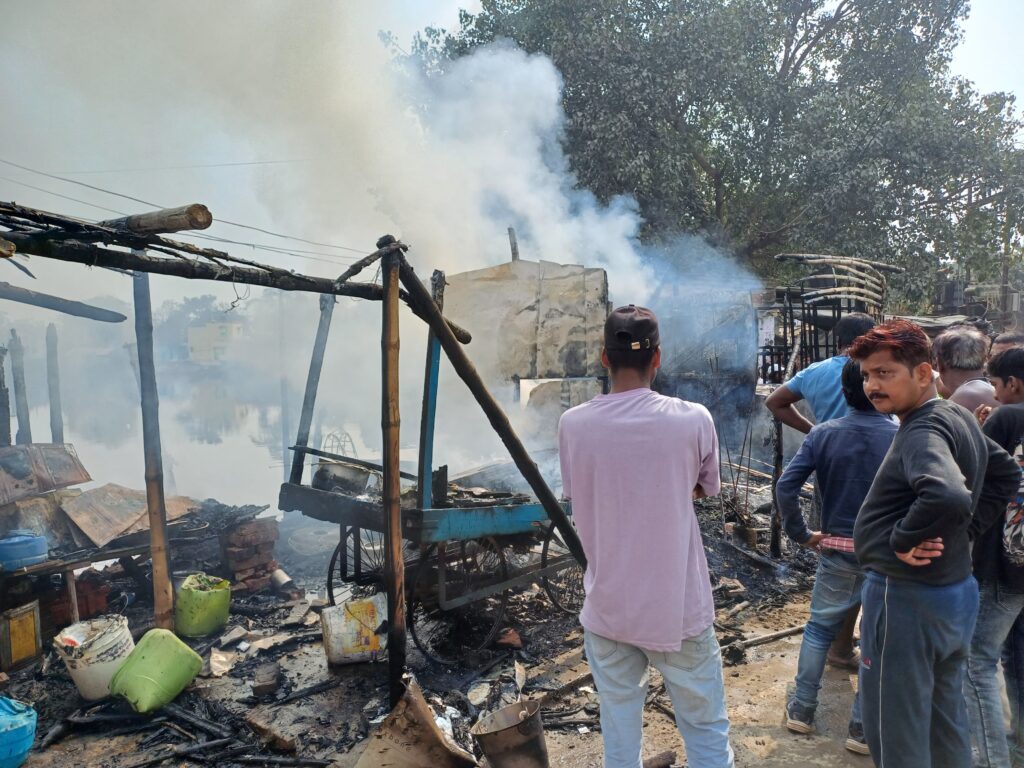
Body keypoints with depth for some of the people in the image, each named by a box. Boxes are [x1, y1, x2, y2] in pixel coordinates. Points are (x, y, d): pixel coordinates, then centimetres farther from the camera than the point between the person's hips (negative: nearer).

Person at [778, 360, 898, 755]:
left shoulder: (823, 433, -5)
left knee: (819, 627, 18)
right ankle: (863, 728, 22)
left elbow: (785, 486, -12)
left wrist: (800, 533, -1)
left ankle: (802, 710, 26)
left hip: (836, 549, 2)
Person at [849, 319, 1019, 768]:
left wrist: (902, 541, -24)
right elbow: (1006, 473, 22)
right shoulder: (958, 418, 7)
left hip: (906, 599, -9)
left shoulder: (922, 431, -22)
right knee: (946, 727, 24)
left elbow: (948, 497, -40)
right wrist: (965, 531, 14)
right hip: (955, 592, 9)